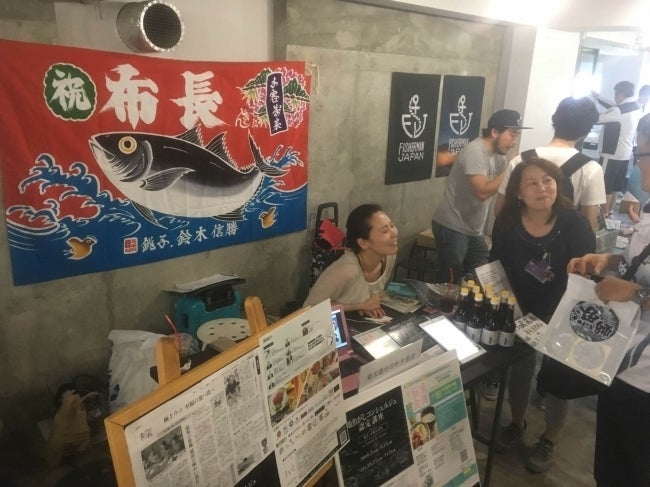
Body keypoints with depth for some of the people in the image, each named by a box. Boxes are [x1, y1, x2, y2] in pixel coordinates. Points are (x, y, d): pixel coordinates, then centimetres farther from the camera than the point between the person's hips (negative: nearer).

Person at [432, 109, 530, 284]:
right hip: (452, 228, -9)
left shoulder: (497, 154, 7)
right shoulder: (475, 151, -19)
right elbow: (483, 192, -26)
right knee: (449, 283, 1)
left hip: (474, 229, 9)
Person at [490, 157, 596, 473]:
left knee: (557, 376, 13)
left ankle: (548, 441, 37)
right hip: (521, 312, 2)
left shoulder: (575, 225, -23)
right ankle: (517, 424, 46)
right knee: (519, 367, 19)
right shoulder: (507, 223, -16)